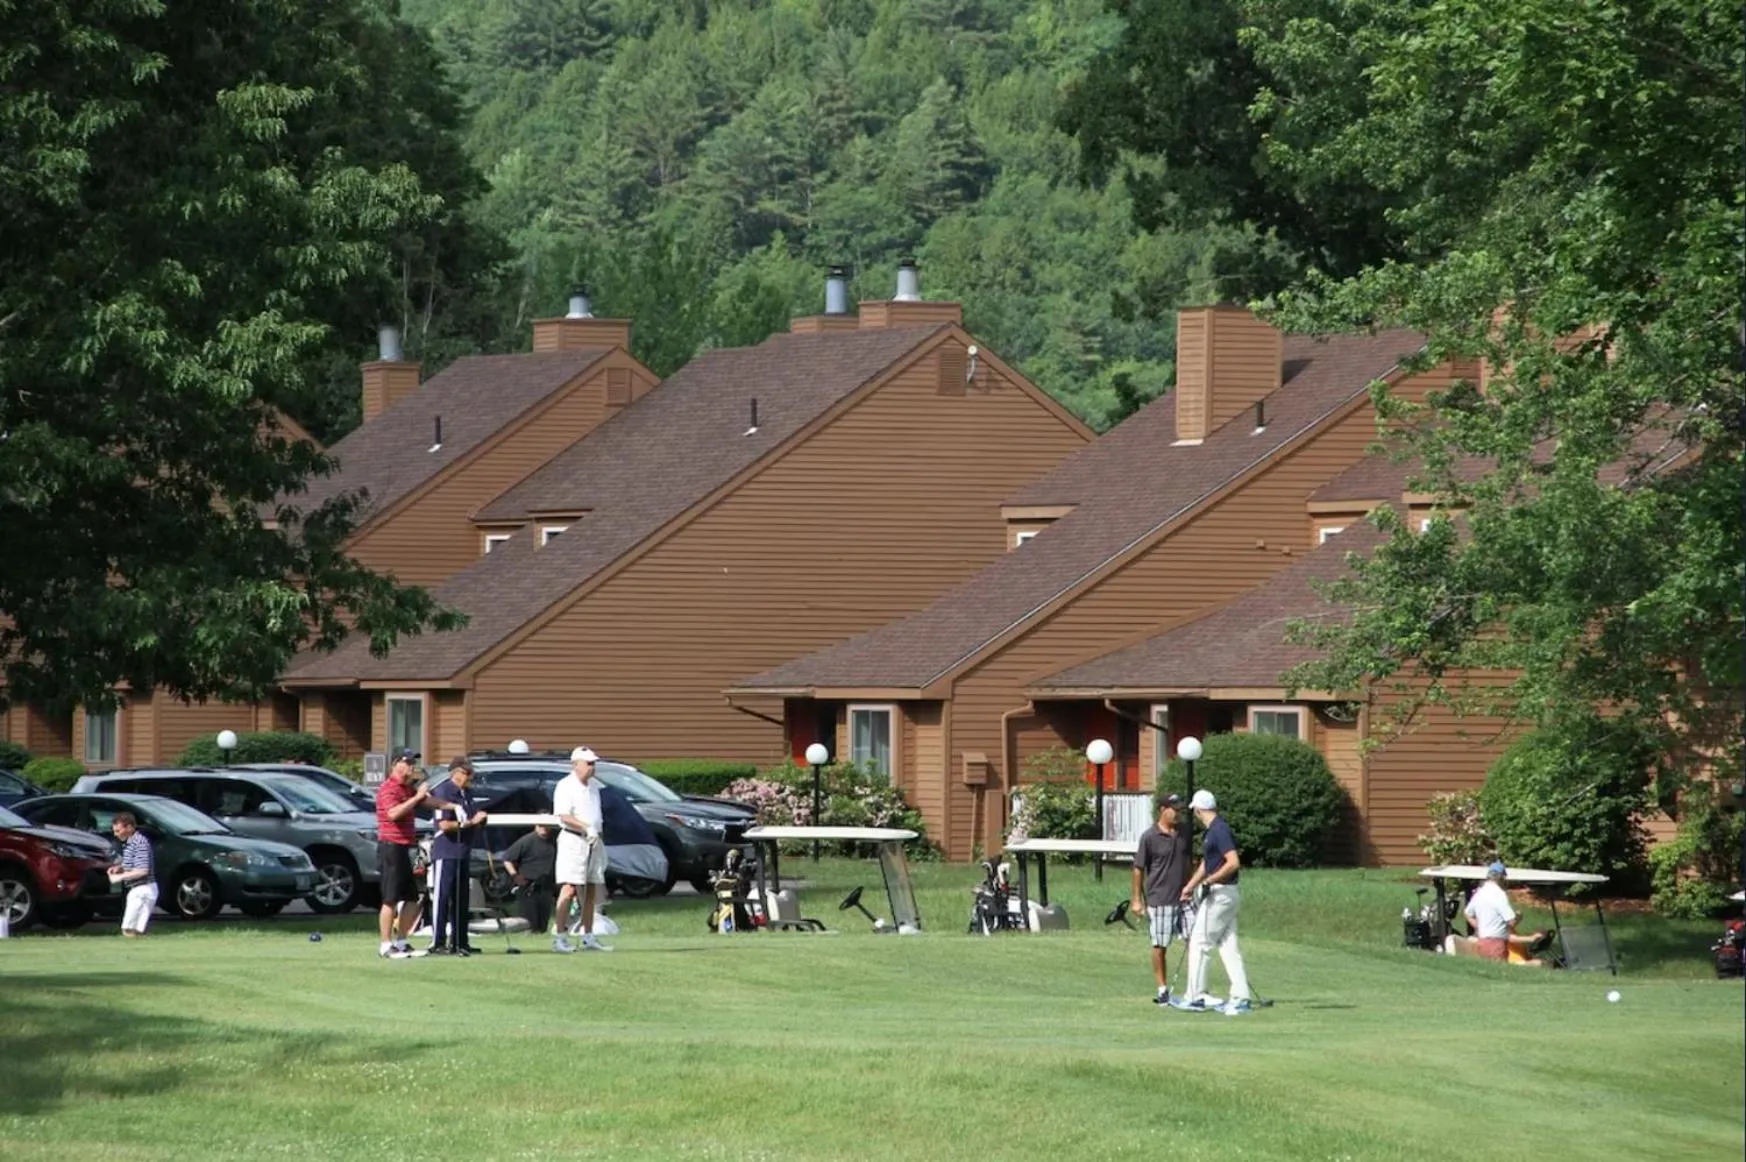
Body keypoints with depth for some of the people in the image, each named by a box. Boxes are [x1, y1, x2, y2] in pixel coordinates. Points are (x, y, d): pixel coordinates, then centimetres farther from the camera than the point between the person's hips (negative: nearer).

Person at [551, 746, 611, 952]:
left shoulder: (594, 786, 16)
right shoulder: (565, 786, -10)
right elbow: (564, 816, -20)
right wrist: (586, 827, -28)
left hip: (594, 842, 8)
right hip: (573, 841, -8)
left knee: (591, 892, 9)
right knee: (569, 888, -15)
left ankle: (588, 938, 15)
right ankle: (558, 937, -18)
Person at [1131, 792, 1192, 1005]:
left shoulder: (1183, 834, 7)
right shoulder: (1149, 837, -9)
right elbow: (1139, 869, -4)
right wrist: (1137, 899, -5)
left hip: (1183, 898, 5)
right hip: (1159, 901, -5)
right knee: (1160, 946, 2)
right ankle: (1163, 989, 13)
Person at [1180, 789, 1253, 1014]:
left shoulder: (1219, 830, -17)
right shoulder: (1213, 830, 15)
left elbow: (1233, 862, -25)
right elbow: (1207, 863, 27)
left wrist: (1211, 880, -21)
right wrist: (1190, 886, 26)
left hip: (1220, 893, -10)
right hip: (1225, 894, 10)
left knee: (1200, 943, -4)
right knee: (1228, 945, 8)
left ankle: (1196, 997, -2)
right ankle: (1240, 998, 6)